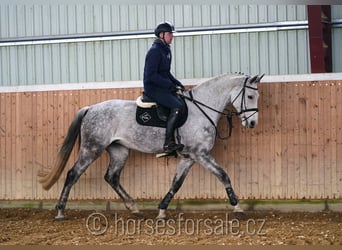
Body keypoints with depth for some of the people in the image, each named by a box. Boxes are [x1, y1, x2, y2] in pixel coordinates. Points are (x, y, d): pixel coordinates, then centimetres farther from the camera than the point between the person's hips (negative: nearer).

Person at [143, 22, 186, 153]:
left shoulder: (166, 50, 16)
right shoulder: (155, 51, -14)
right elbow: (151, 75, -20)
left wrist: (177, 83, 9)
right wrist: (169, 84, -19)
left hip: (163, 87, 10)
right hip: (153, 88, -10)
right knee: (177, 106, -24)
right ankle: (168, 143, -25)